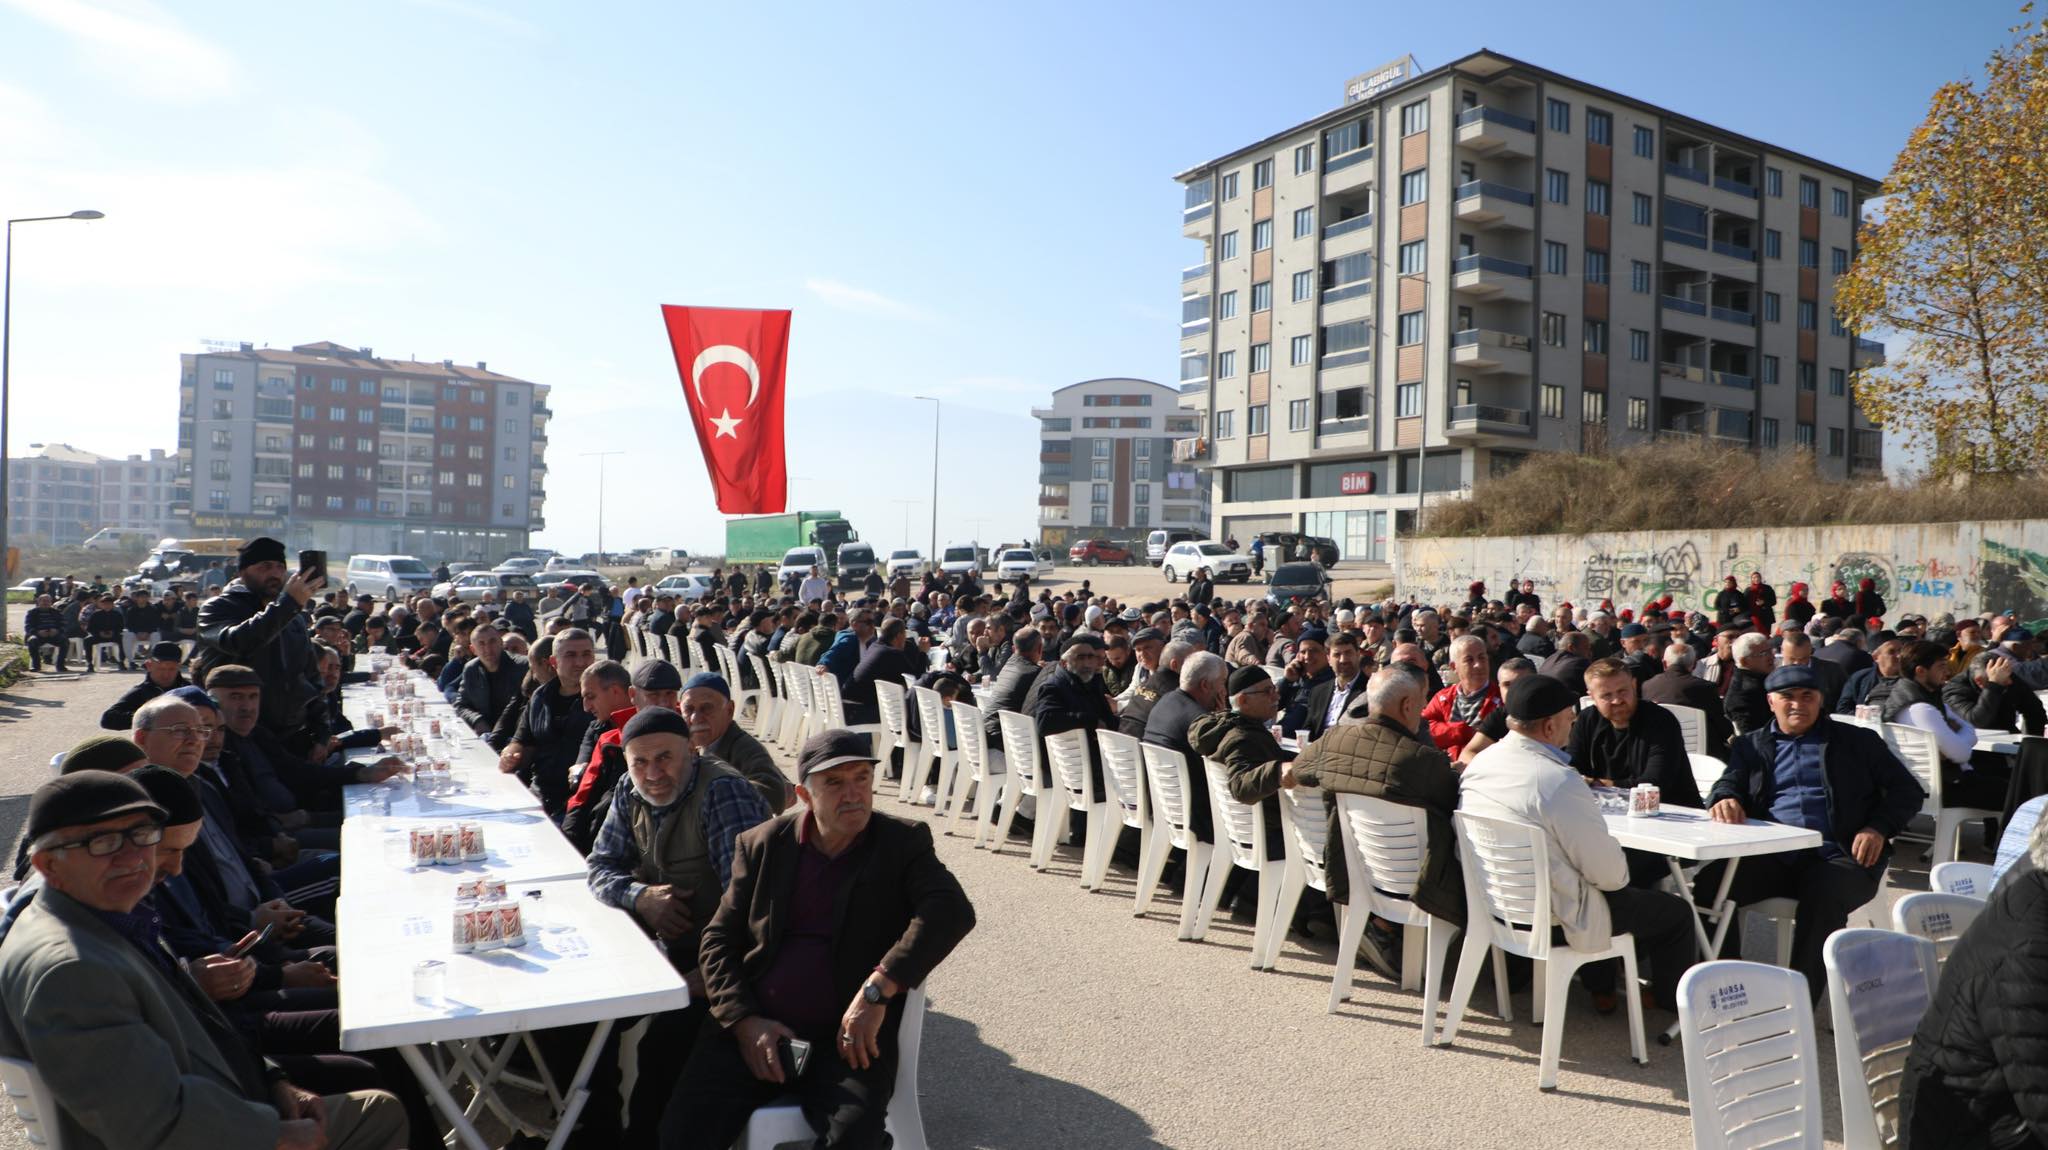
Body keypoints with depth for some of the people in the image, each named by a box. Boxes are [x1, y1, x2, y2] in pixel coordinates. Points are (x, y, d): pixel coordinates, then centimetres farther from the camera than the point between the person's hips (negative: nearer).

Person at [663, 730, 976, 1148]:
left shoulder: (903, 844, 2)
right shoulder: (763, 844, 9)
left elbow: (952, 910, -15)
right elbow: (719, 940, 9)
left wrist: (878, 988, -26)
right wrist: (744, 1022, -8)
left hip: (848, 1036, -2)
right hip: (752, 1029, 2)